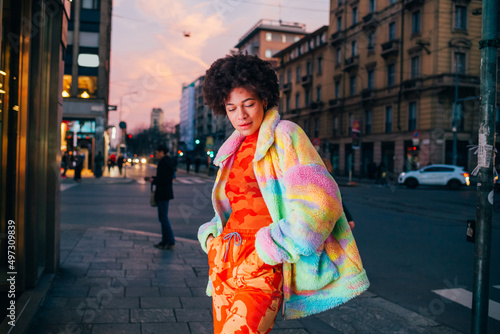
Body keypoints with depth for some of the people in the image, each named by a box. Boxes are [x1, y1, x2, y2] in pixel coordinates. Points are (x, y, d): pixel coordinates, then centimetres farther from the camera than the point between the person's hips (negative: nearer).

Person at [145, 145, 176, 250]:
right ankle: (165, 241, 21)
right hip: (163, 193, 11)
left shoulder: (165, 162, -18)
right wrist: (152, 178, 13)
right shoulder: (166, 161, 14)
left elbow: (165, 180, -23)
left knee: (163, 217, -6)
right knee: (163, 217, 14)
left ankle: (170, 242, -2)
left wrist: (153, 181, -12)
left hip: (163, 194, -11)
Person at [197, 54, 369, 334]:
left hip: (260, 268, -7)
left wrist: (270, 249, -15)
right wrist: (211, 236, 10)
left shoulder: (284, 135, -4)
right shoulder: (235, 149, 17)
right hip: (224, 263, 7)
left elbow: (318, 200, -13)